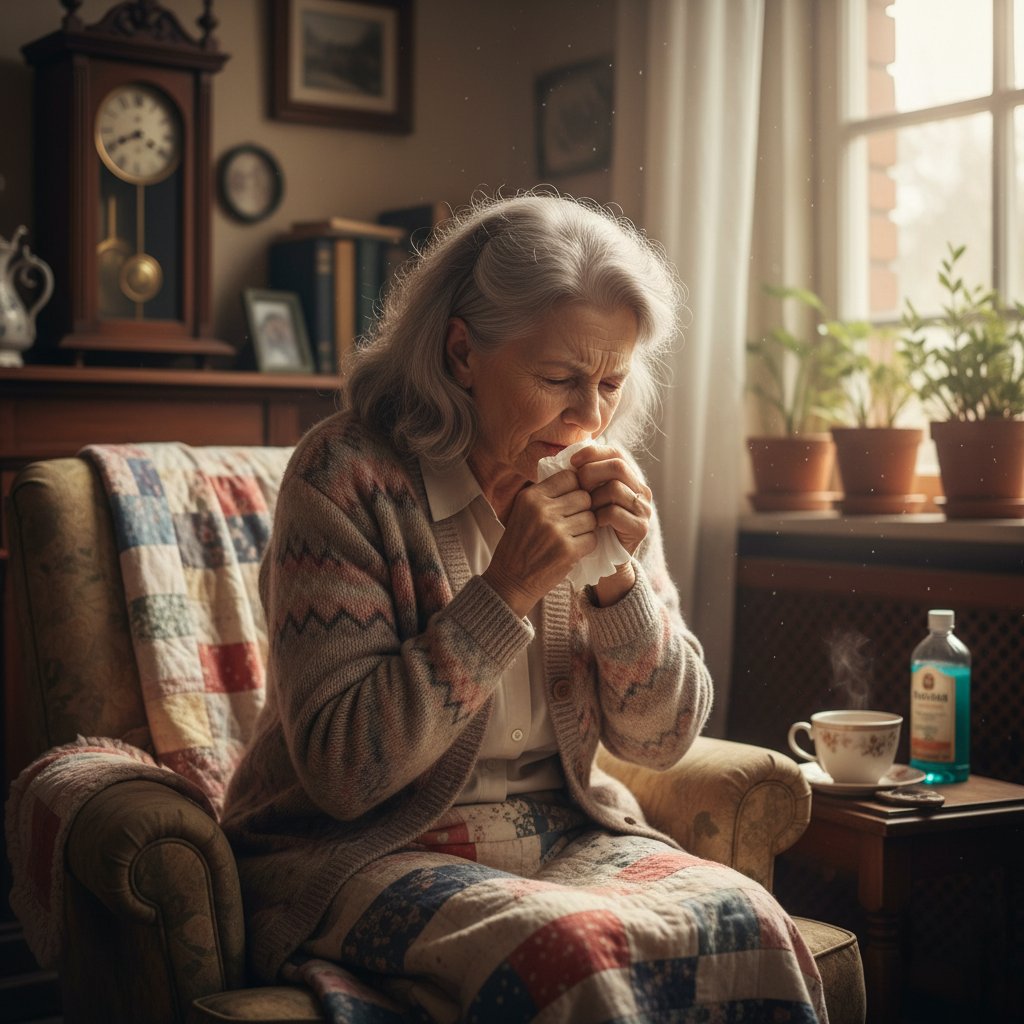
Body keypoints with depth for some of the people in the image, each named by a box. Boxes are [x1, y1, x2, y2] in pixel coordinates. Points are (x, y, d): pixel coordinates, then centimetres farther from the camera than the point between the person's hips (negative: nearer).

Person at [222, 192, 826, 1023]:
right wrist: (508, 589, -25)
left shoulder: (605, 483, 2)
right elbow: (341, 768, -20)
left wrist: (618, 577, -14)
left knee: (747, 927, -21)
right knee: (569, 956, -33)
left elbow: (662, 741, 4)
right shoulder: (347, 476, -15)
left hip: (561, 832, 5)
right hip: (362, 853, -5)